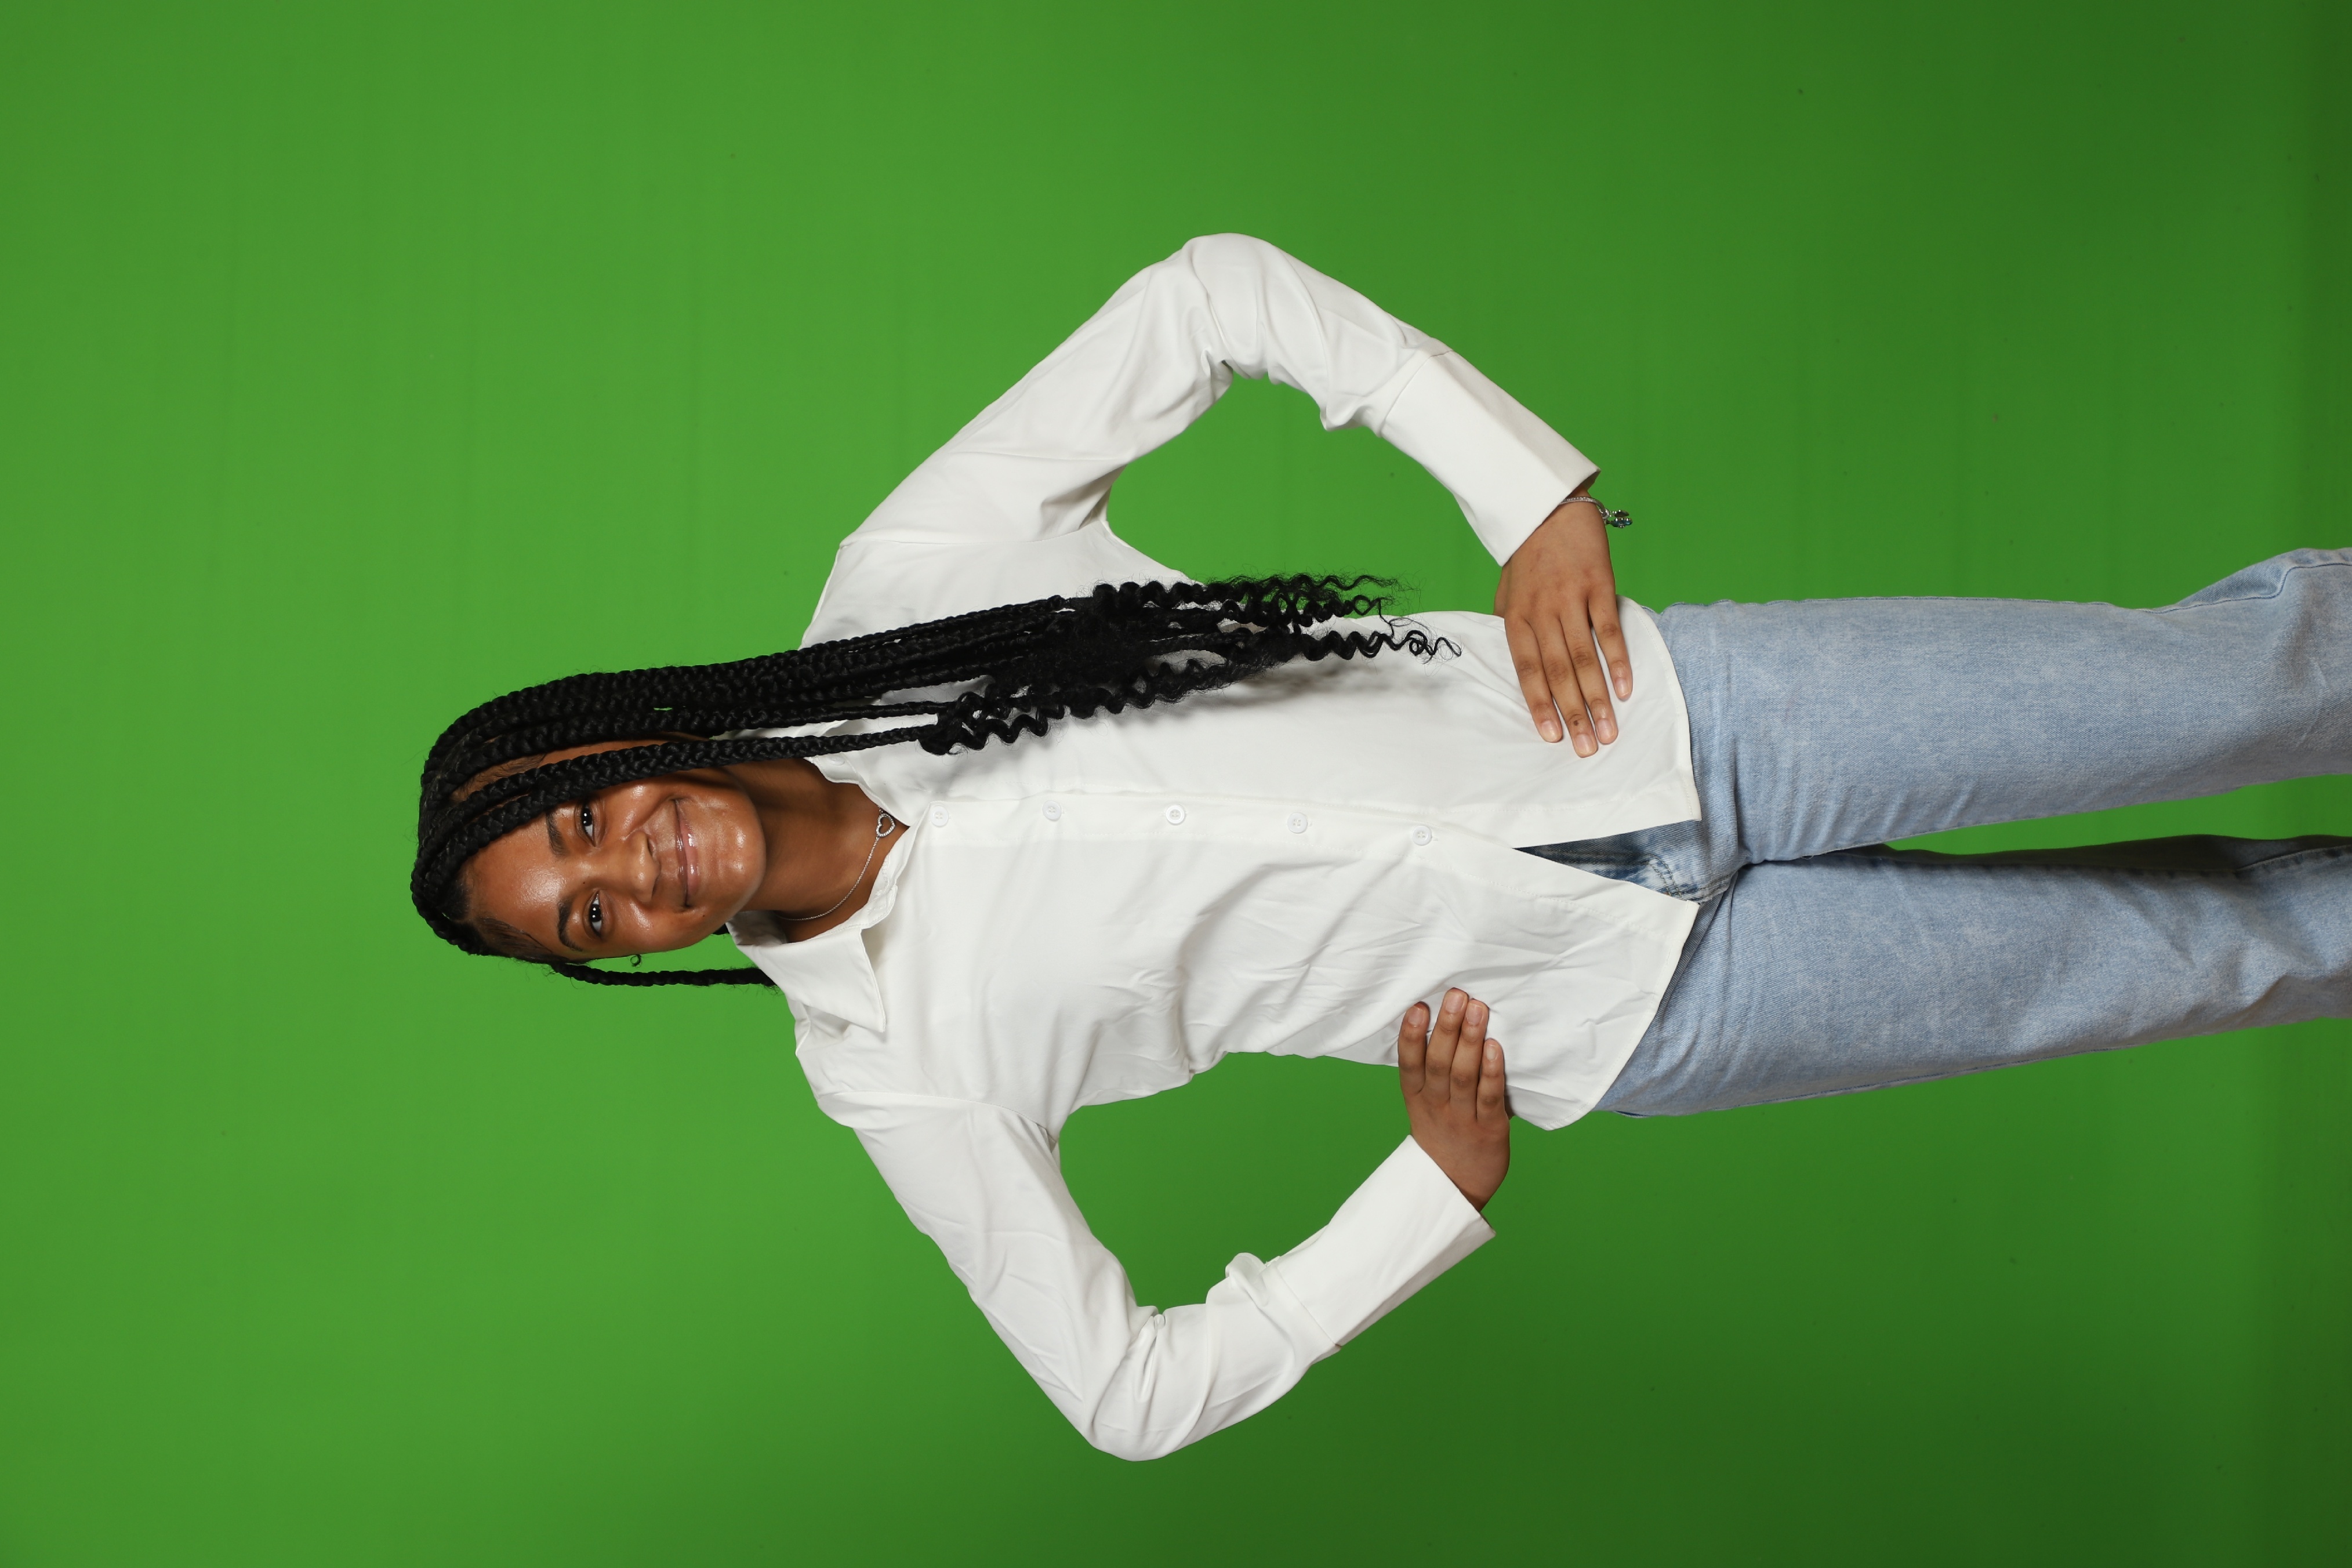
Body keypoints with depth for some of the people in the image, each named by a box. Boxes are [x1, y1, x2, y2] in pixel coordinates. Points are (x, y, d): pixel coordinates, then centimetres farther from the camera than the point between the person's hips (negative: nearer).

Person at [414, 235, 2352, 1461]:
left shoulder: (910, 575, -10)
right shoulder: (893, 1068, -8)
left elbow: (1214, 289, -7)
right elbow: (1135, 1392, -1)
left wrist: (1537, 495, -17)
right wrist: (1441, 1187, -9)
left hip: (1653, 708, 1)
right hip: (1614, 1004, -1)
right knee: (2176, 952, 4)